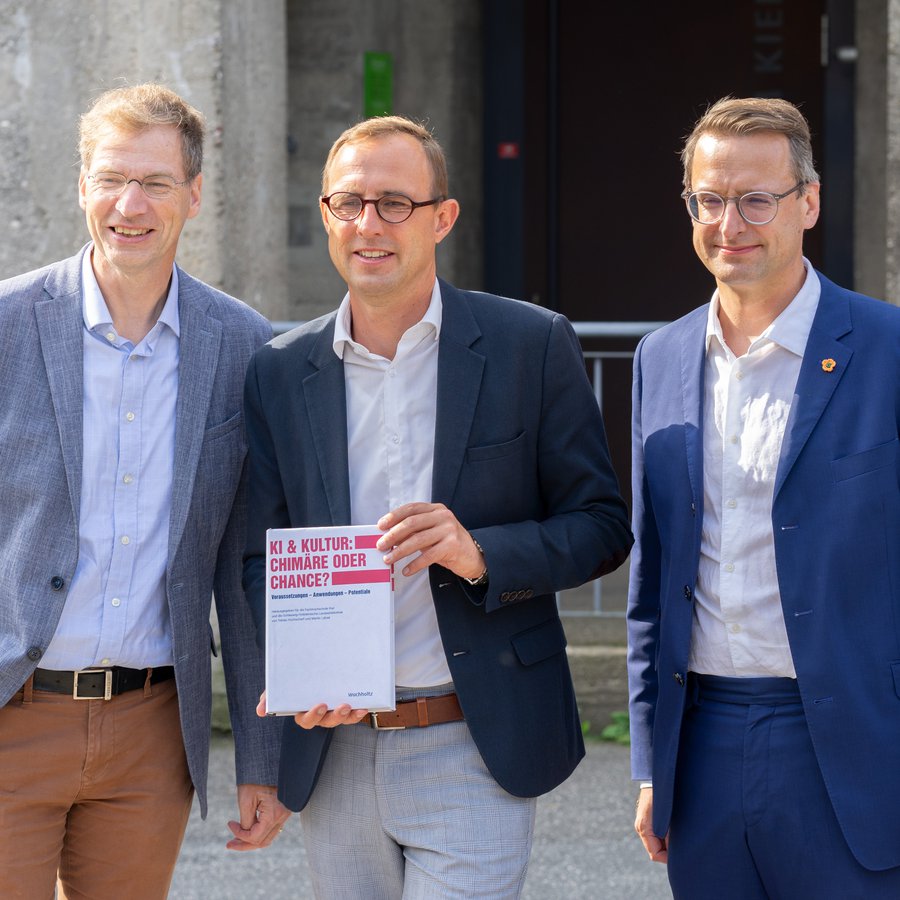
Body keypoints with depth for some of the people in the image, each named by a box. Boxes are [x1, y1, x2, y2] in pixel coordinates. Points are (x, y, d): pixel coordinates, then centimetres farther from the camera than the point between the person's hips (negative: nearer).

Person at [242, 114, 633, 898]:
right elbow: (259, 558, 9)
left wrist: (480, 554, -18)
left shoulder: (531, 347, -2)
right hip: (333, 751, 3)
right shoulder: (279, 373, 6)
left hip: (474, 753, -3)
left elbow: (602, 527, 0)